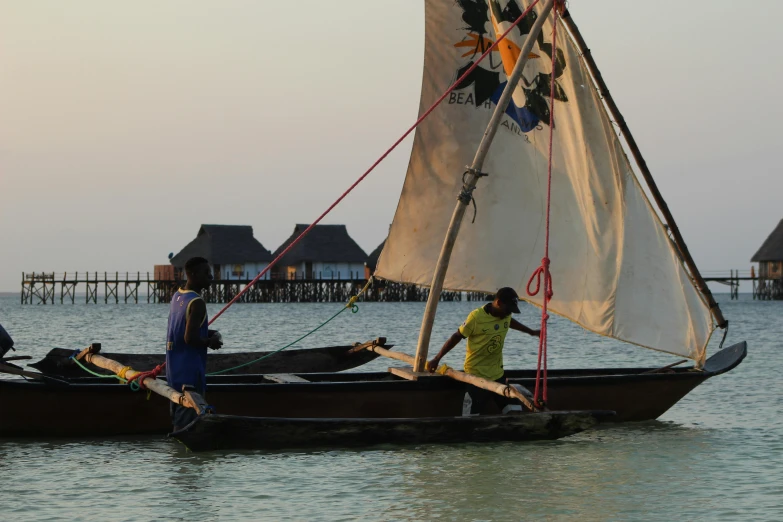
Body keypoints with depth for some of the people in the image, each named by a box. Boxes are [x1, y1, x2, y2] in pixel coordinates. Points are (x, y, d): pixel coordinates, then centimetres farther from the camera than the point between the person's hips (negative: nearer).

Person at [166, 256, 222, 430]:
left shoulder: (177, 296, 10)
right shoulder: (197, 303, -18)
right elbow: (190, 338, -25)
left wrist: (207, 333, 10)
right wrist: (210, 342, -8)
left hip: (174, 369, 9)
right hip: (190, 372, -9)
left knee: (179, 418, 14)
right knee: (187, 420, -7)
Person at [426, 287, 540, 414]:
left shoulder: (506, 315, 2)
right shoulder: (476, 317, -18)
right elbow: (457, 337, -11)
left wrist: (531, 332, 39)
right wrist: (436, 359, -10)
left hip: (497, 374, 6)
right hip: (477, 375, -6)